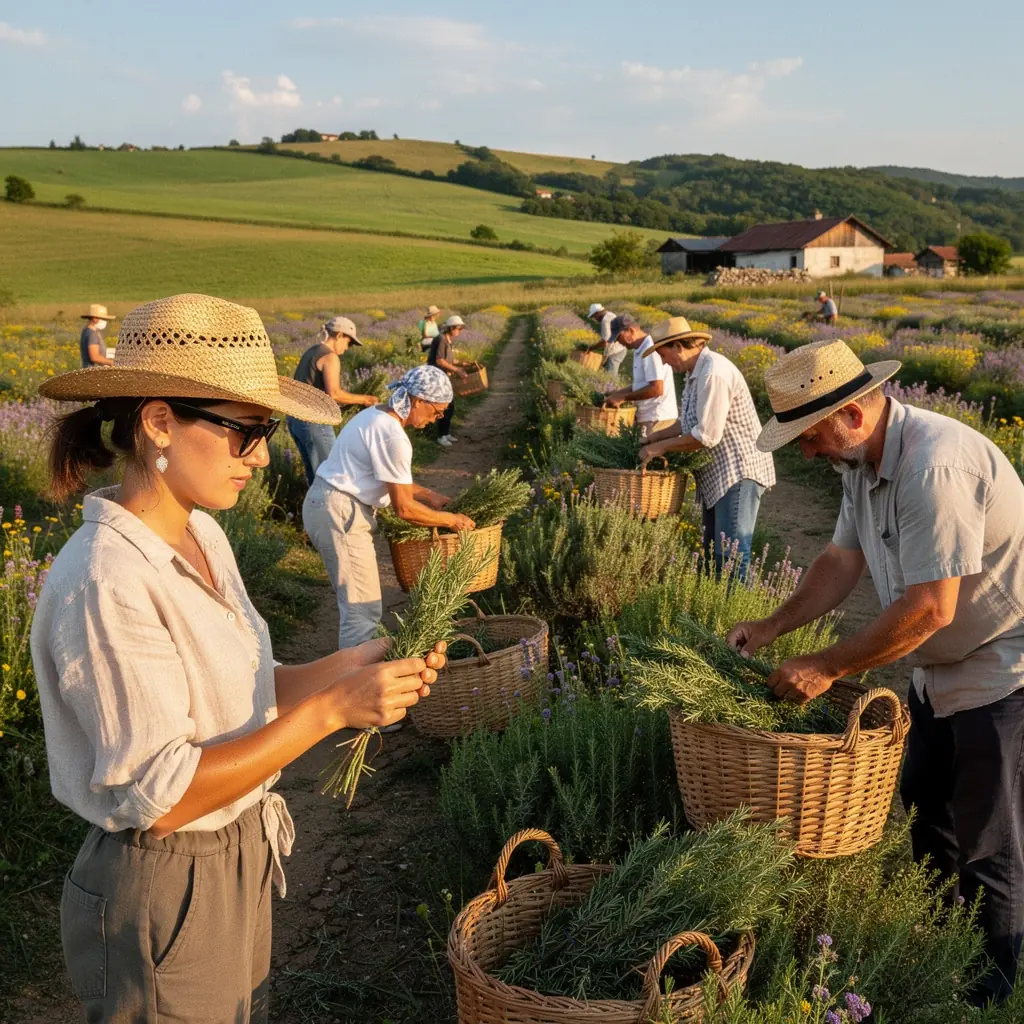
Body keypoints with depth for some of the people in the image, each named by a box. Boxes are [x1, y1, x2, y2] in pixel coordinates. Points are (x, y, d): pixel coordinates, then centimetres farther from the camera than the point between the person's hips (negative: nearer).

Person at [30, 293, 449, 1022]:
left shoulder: (203, 536, 0)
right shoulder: (106, 584, -27)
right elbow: (160, 797, -26)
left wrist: (352, 665, -10)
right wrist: (331, 708, -28)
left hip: (242, 856, 8)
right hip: (163, 893, -8)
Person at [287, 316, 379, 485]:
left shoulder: (311, 352, 16)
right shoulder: (330, 357, -12)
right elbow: (334, 394, -21)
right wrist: (363, 399, -9)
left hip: (295, 419, 9)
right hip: (314, 421, -9)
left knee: (313, 472, 15)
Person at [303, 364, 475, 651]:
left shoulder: (377, 415, 11)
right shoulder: (392, 436, -20)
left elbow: (392, 478, 24)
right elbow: (404, 508, -16)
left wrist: (431, 496, 17)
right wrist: (451, 520, -5)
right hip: (340, 513, -11)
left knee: (357, 603, 17)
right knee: (364, 610, -7)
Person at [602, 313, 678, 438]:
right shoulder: (640, 350, 13)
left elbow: (657, 389, -23)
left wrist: (623, 398, -16)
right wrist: (618, 393, 8)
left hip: (657, 418, -9)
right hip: (651, 416, 9)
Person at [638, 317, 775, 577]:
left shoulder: (714, 372, -21)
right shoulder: (697, 372, 12)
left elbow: (707, 435, -24)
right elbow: (690, 421, 19)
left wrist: (660, 447, -14)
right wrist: (655, 437, 8)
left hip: (739, 472, -11)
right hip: (718, 475, 11)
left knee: (731, 554, -11)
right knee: (712, 551, 15)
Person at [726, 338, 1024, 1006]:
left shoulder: (935, 467, -32)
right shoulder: (865, 461, 0)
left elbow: (929, 608, -32)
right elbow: (843, 562, 10)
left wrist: (827, 668, -23)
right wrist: (773, 627, 1)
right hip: (944, 670, 10)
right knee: (926, 813, 21)